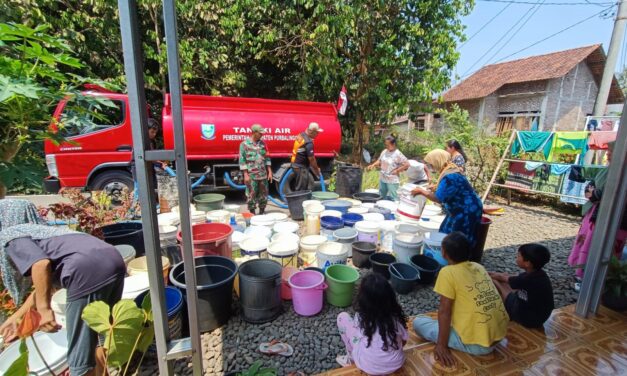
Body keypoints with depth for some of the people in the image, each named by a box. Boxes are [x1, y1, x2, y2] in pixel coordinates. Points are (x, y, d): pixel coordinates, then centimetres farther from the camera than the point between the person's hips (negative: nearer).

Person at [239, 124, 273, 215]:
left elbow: (267, 158, 13)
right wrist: (245, 175, -11)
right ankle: (252, 213, 17)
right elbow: (242, 160, -6)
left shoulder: (262, 143, 10)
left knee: (264, 195, 10)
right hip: (251, 175, -5)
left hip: (263, 174, 5)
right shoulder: (244, 144, -4)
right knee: (251, 195, 3)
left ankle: (262, 212, 25)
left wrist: (270, 172, 8)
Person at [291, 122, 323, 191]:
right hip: (300, 167, -10)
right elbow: (311, 159, -19)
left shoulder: (301, 135, 5)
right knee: (300, 189, -1)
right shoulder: (308, 143, -23)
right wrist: (317, 170, -5)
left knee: (310, 183, 18)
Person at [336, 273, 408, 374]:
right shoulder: (395, 316, -12)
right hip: (396, 364, 3)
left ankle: (351, 358, 18)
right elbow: (404, 340, 4)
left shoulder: (361, 317, -16)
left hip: (368, 367, -3)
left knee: (342, 317, 3)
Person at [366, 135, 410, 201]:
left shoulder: (398, 154, -15)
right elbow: (379, 161, 15)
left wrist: (397, 170, -15)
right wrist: (373, 165, -2)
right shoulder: (384, 151, 3)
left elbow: (407, 164, -16)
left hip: (392, 181, -7)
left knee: (392, 199, -1)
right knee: (381, 197, 17)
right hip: (382, 179, 7)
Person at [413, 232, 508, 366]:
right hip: (499, 334, 7)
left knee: (418, 322, 3)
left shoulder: (447, 272, -17)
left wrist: (442, 346, -6)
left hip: (477, 345, -7)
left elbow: (444, 311, -15)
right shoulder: (479, 267, 5)